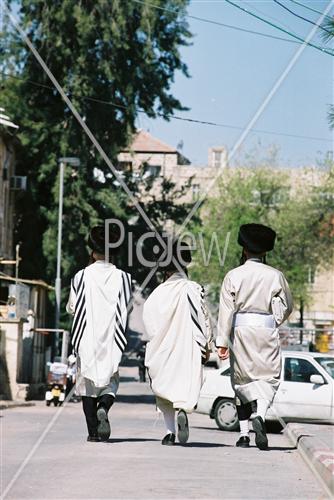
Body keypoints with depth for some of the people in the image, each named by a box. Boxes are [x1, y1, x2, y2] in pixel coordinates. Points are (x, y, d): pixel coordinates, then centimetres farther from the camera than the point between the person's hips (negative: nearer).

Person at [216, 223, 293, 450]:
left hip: (240, 330, 1)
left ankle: (244, 433, 11)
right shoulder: (276, 276, -1)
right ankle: (260, 416, -24)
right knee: (268, 376, 4)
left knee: (242, 380, 11)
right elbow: (287, 306, 7)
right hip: (267, 331, -1)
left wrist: (222, 342, -6)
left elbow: (226, 310, -6)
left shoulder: (233, 276, -2)